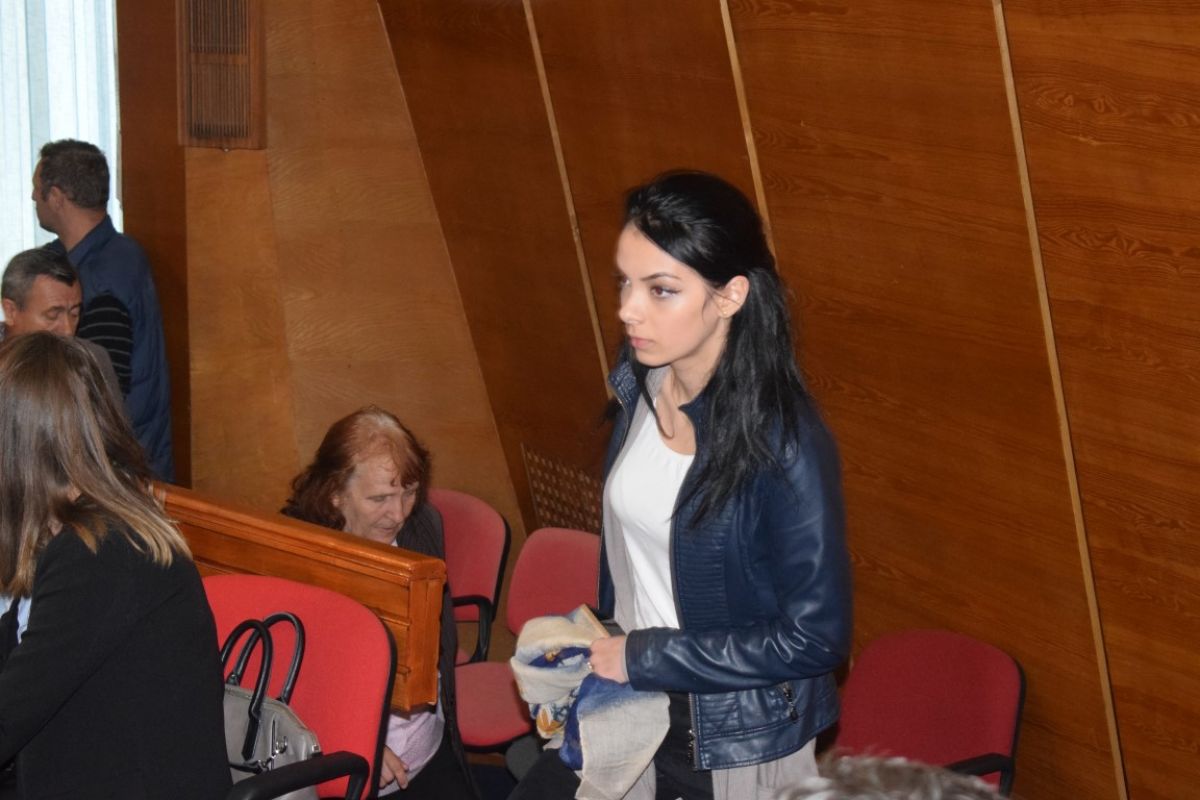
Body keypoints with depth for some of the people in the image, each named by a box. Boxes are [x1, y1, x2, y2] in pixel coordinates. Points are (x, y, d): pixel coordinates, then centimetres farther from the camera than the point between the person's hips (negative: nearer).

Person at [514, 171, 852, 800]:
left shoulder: (785, 445, -26)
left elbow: (814, 637, -23)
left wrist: (643, 658, -19)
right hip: (625, 710, 6)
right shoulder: (638, 382, -5)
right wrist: (600, 649, 9)